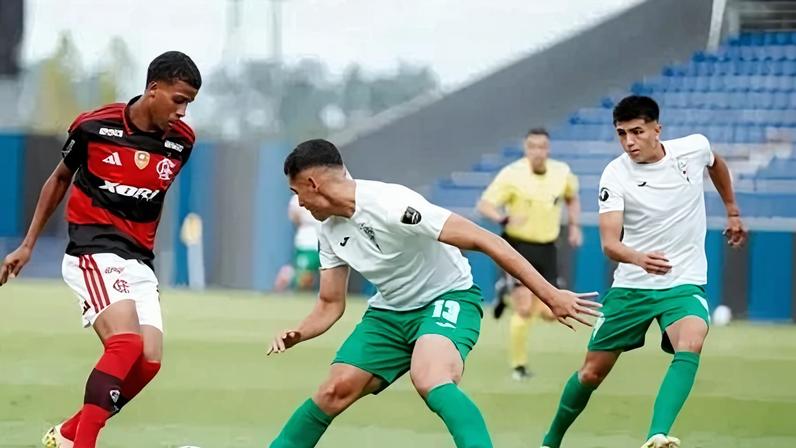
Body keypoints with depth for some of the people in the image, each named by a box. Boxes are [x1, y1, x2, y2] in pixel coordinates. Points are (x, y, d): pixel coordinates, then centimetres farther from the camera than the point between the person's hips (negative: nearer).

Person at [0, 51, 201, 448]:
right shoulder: (94, 126, -8)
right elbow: (60, 179, 9)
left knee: (148, 363, -6)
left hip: (139, 262, 6)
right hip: (93, 252, -5)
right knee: (126, 343, -27)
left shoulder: (181, 141, 2)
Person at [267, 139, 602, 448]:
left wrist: (550, 295, -31)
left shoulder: (390, 205, -27)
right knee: (335, 390, -4)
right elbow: (331, 304, 11)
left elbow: (484, 241, -28)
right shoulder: (330, 230, 0)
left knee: (430, 380, -36)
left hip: (448, 299, -8)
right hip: (389, 310, 8)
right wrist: (296, 335, -12)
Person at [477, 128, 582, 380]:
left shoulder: (562, 173, -1)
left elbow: (572, 198, 21)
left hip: (547, 249, 4)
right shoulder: (512, 175, -13)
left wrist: (574, 225, 7)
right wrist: (505, 219, -33)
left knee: (549, 313, 3)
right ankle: (518, 365, 6)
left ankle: (508, 290, 31)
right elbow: (484, 205, -14)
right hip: (518, 247, -4)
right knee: (524, 310, -13)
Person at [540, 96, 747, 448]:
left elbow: (717, 165, 20)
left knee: (691, 344, -31)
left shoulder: (694, 148, -7)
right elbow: (609, 242, -23)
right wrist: (639, 258, -44)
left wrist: (732, 212, 28)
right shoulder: (615, 176, -13)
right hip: (631, 286, 0)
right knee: (592, 372, 7)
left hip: (684, 283, 0)